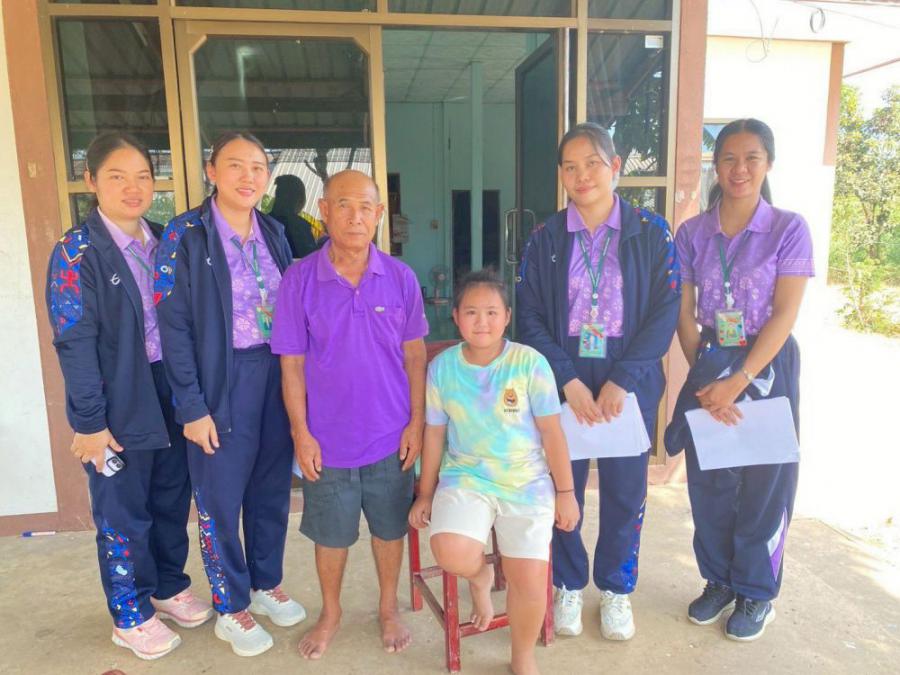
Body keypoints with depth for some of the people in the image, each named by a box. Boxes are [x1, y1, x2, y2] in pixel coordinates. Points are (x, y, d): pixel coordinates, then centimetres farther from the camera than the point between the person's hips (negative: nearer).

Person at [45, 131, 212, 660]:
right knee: (123, 512, 11)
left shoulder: (162, 241, 5)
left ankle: (169, 586, 40)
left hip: (170, 391, 5)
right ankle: (131, 615, 30)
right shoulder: (77, 251, -11)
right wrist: (90, 421, -16)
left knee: (172, 497, 18)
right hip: (119, 403, -5)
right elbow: (74, 343, -14)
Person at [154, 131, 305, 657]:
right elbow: (173, 325, -11)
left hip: (278, 374, 5)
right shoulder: (185, 235, -8)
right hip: (222, 381, -5)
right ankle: (231, 607, 28)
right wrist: (192, 406, -13)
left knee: (272, 489, 16)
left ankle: (267, 585, 37)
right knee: (220, 498, 9)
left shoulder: (274, 232, 7)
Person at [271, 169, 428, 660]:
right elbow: (292, 364, -6)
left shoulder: (401, 278, -6)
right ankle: (330, 614, 42)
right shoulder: (300, 279, -9)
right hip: (328, 438, -1)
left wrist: (416, 421, -2)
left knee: (390, 527, 17)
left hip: (390, 436, 1)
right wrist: (301, 433, -7)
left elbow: (414, 355, 1)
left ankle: (388, 609, 41)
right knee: (330, 534, 17)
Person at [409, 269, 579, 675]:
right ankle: (480, 576, 15)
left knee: (529, 580, -11)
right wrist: (425, 494, 10)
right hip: (465, 478, 1)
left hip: (527, 482, -1)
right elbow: (434, 433, 5)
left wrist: (566, 492, 0)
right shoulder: (442, 367, -3)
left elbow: (552, 432, -3)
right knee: (452, 555, -26)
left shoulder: (530, 362, -9)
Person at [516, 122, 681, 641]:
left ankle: (616, 589, 33)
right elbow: (529, 317, -3)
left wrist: (621, 381, -13)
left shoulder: (652, 233, -1)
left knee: (625, 490, 10)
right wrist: (569, 382, -13)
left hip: (630, 381, 0)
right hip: (561, 381, 1)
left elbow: (665, 313, -5)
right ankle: (569, 586, 31)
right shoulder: (545, 240, 2)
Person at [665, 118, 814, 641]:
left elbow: (785, 314, -11)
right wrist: (705, 374, -8)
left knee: (764, 481, 7)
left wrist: (737, 380, -16)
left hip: (768, 367, -2)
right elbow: (684, 314, 2)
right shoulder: (692, 233, 3)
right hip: (709, 365, 3)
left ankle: (757, 593, 27)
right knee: (709, 480, 10)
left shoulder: (789, 229, -5)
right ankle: (718, 581, 30)